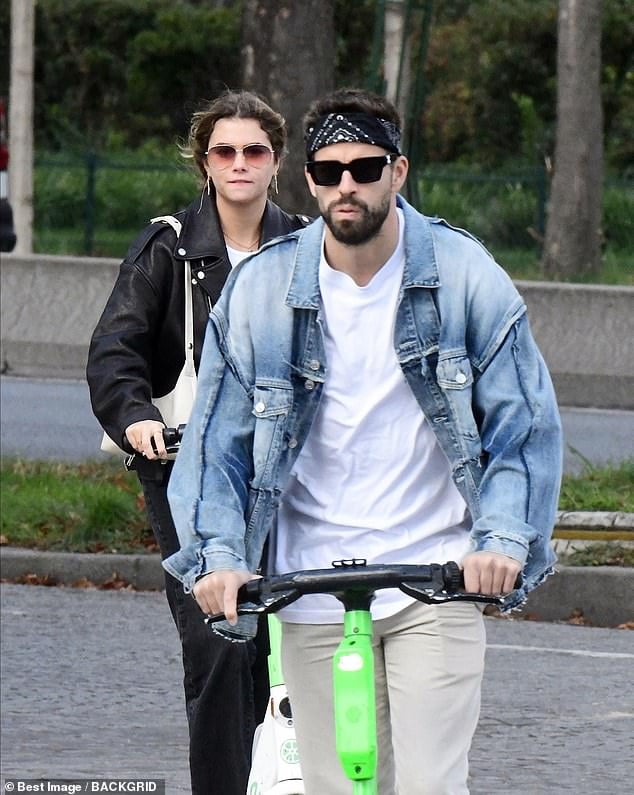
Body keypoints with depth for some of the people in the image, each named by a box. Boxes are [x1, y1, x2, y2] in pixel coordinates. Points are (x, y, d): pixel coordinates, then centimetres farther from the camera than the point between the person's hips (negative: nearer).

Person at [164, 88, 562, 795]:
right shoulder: (261, 287, 1)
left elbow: (524, 426, -1)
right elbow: (217, 436, 4)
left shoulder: (464, 277, -2)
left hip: (436, 586, -1)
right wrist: (219, 553, -11)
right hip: (312, 598, 2)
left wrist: (506, 540, -16)